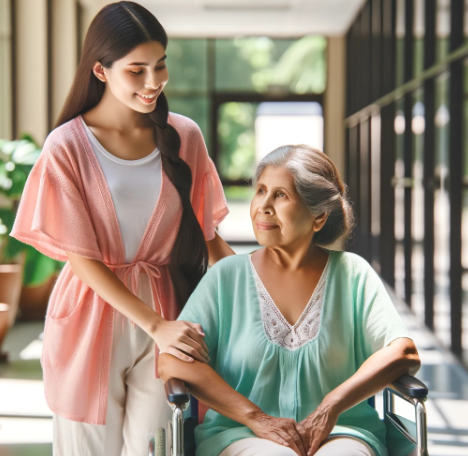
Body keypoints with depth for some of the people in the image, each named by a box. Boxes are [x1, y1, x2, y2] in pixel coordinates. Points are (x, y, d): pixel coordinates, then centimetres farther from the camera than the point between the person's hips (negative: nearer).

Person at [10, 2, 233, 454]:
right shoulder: (68, 146, -9)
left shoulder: (184, 137, 1)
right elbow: (82, 258, -11)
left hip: (167, 313, 2)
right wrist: (155, 325, -17)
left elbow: (208, 234, 8)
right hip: (93, 319, -2)